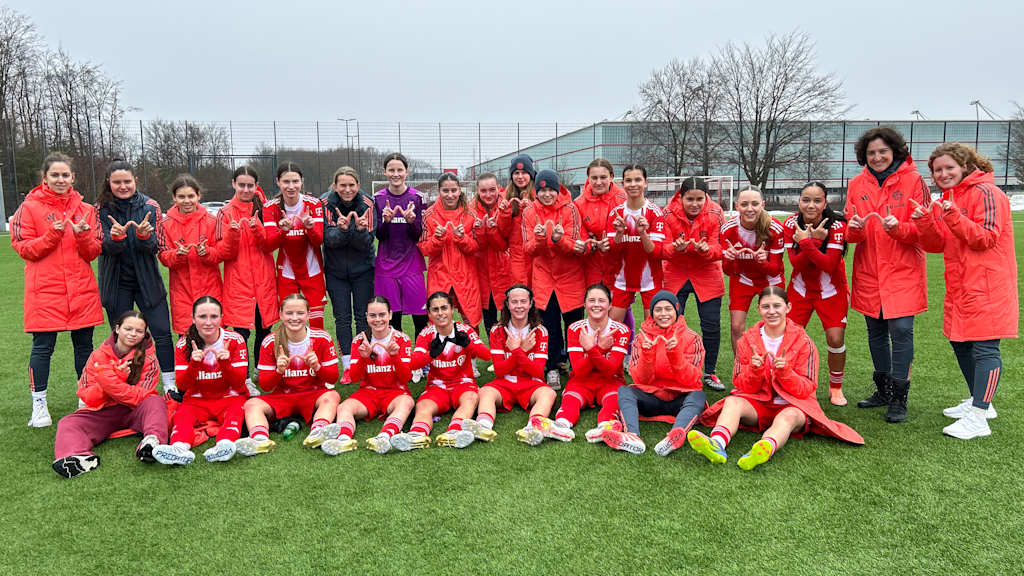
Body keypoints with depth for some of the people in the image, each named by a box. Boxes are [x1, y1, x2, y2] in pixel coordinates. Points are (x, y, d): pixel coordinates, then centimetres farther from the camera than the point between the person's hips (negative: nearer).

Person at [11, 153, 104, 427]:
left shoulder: (85, 209, 9)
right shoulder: (30, 207, 1)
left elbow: (94, 252, 6)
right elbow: (24, 248, -4)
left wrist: (82, 235, -14)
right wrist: (53, 235, -17)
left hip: (82, 289, 3)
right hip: (45, 289, -3)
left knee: (84, 345, 9)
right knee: (42, 346, 0)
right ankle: (39, 405, 12)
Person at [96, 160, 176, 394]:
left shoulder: (150, 206, 0)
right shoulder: (102, 208, -1)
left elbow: (153, 246, -5)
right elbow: (106, 247, -10)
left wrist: (143, 235, -27)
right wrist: (116, 236, -32)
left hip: (146, 280, 0)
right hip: (116, 283, 0)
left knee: (162, 333, -3)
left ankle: (169, 384, 8)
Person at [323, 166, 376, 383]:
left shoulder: (367, 205, -9)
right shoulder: (326, 205, -9)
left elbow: (367, 242, -12)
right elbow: (328, 239, -18)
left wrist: (360, 229, -33)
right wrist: (342, 229, -37)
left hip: (363, 269, 0)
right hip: (335, 269, 0)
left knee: (363, 316, 2)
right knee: (342, 317, 2)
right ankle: (347, 366, 10)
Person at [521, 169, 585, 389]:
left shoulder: (569, 209, -7)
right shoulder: (529, 212, -2)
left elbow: (573, 246, -12)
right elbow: (529, 250, -6)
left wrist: (559, 239, -33)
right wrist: (539, 239, -28)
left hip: (570, 275, -1)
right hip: (543, 274, 1)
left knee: (574, 321, 4)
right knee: (549, 322, 1)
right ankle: (552, 369, 15)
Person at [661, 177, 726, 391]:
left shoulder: (715, 214, -12)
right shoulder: (669, 214, -13)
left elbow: (718, 250, -13)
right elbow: (662, 250, -15)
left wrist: (705, 250, -35)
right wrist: (675, 248, -37)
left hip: (707, 274, 1)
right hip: (675, 274, 0)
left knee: (712, 325, 1)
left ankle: (710, 373, 19)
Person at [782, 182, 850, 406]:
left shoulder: (836, 226, -17)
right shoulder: (791, 224, -10)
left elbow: (829, 264, -25)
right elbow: (796, 263, -16)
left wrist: (806, 242, -32)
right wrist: (815, 241, -30)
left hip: (831, 291, -2)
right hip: (800, 289, 2)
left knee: (836, 339, -8)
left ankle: (835, 388, 15)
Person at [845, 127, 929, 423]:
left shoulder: (913, 180, -3)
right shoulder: (857, 184, 7)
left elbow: (922, 230, -6)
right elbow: (850, 233, 8)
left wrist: (897, 228, -25)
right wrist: (855, 229, -15)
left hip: (903, 271, -4)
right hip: (869, 271, 4)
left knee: (901, 330, -8)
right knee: (876, 332, 12)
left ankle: (899, 398, 3)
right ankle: (883, 390, 26)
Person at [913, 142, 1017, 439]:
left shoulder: (985, 193, -10)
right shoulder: (947, 199, 15)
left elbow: (986, 238, -17)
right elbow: (936, 245, 10)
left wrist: (954, 218, -27)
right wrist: (924, 222, -8)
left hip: (986, 288, -9)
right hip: (960, 288, 9)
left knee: (984, 348, -8)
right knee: (961, 343, 18)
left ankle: (978, 419, -6)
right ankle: (978, 401, 34)